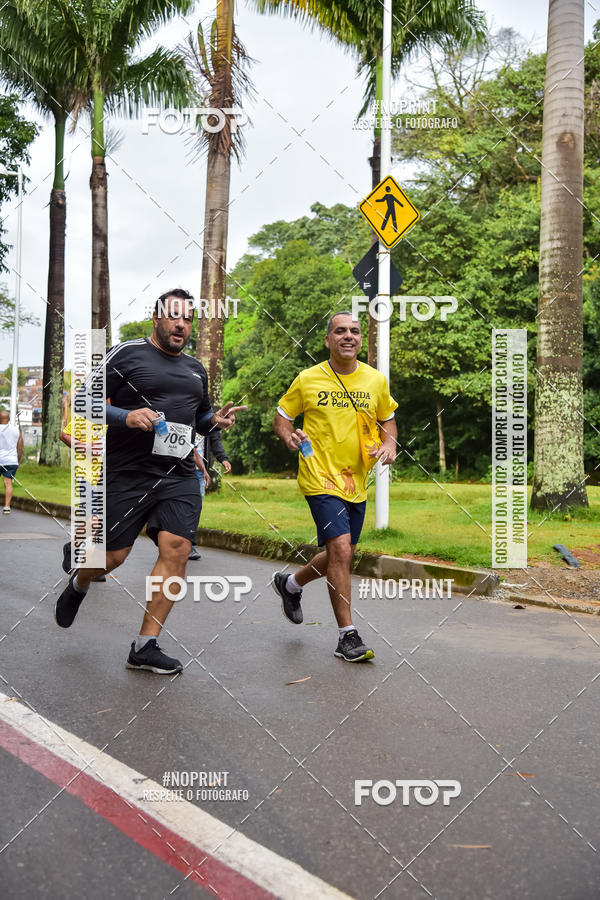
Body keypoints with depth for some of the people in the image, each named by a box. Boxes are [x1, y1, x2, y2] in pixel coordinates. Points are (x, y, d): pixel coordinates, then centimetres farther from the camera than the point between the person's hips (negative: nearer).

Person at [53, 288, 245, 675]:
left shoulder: (195, 368, 18)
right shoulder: (126, 354, -1)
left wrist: (216, 419, 7)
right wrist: (126, 417, -21)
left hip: (180, 477, 5)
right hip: (127, 474, -4)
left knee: (176, 549, -10)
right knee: (112, 556, 3)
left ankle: (146, 646, -1)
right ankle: (78, 585, 41)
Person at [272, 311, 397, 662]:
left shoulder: (376, 380, 4)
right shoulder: (307, 379, -4)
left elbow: (387, 419, 18)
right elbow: (281, 418, 7)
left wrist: (390, 444, -1)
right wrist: (289, 436, -15)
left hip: (357, 481, 5)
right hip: (321, 477, -5)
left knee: (341, 555, 14)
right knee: (340, 549, -16)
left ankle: (290, 584, 43)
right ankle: (348, 636, -4)